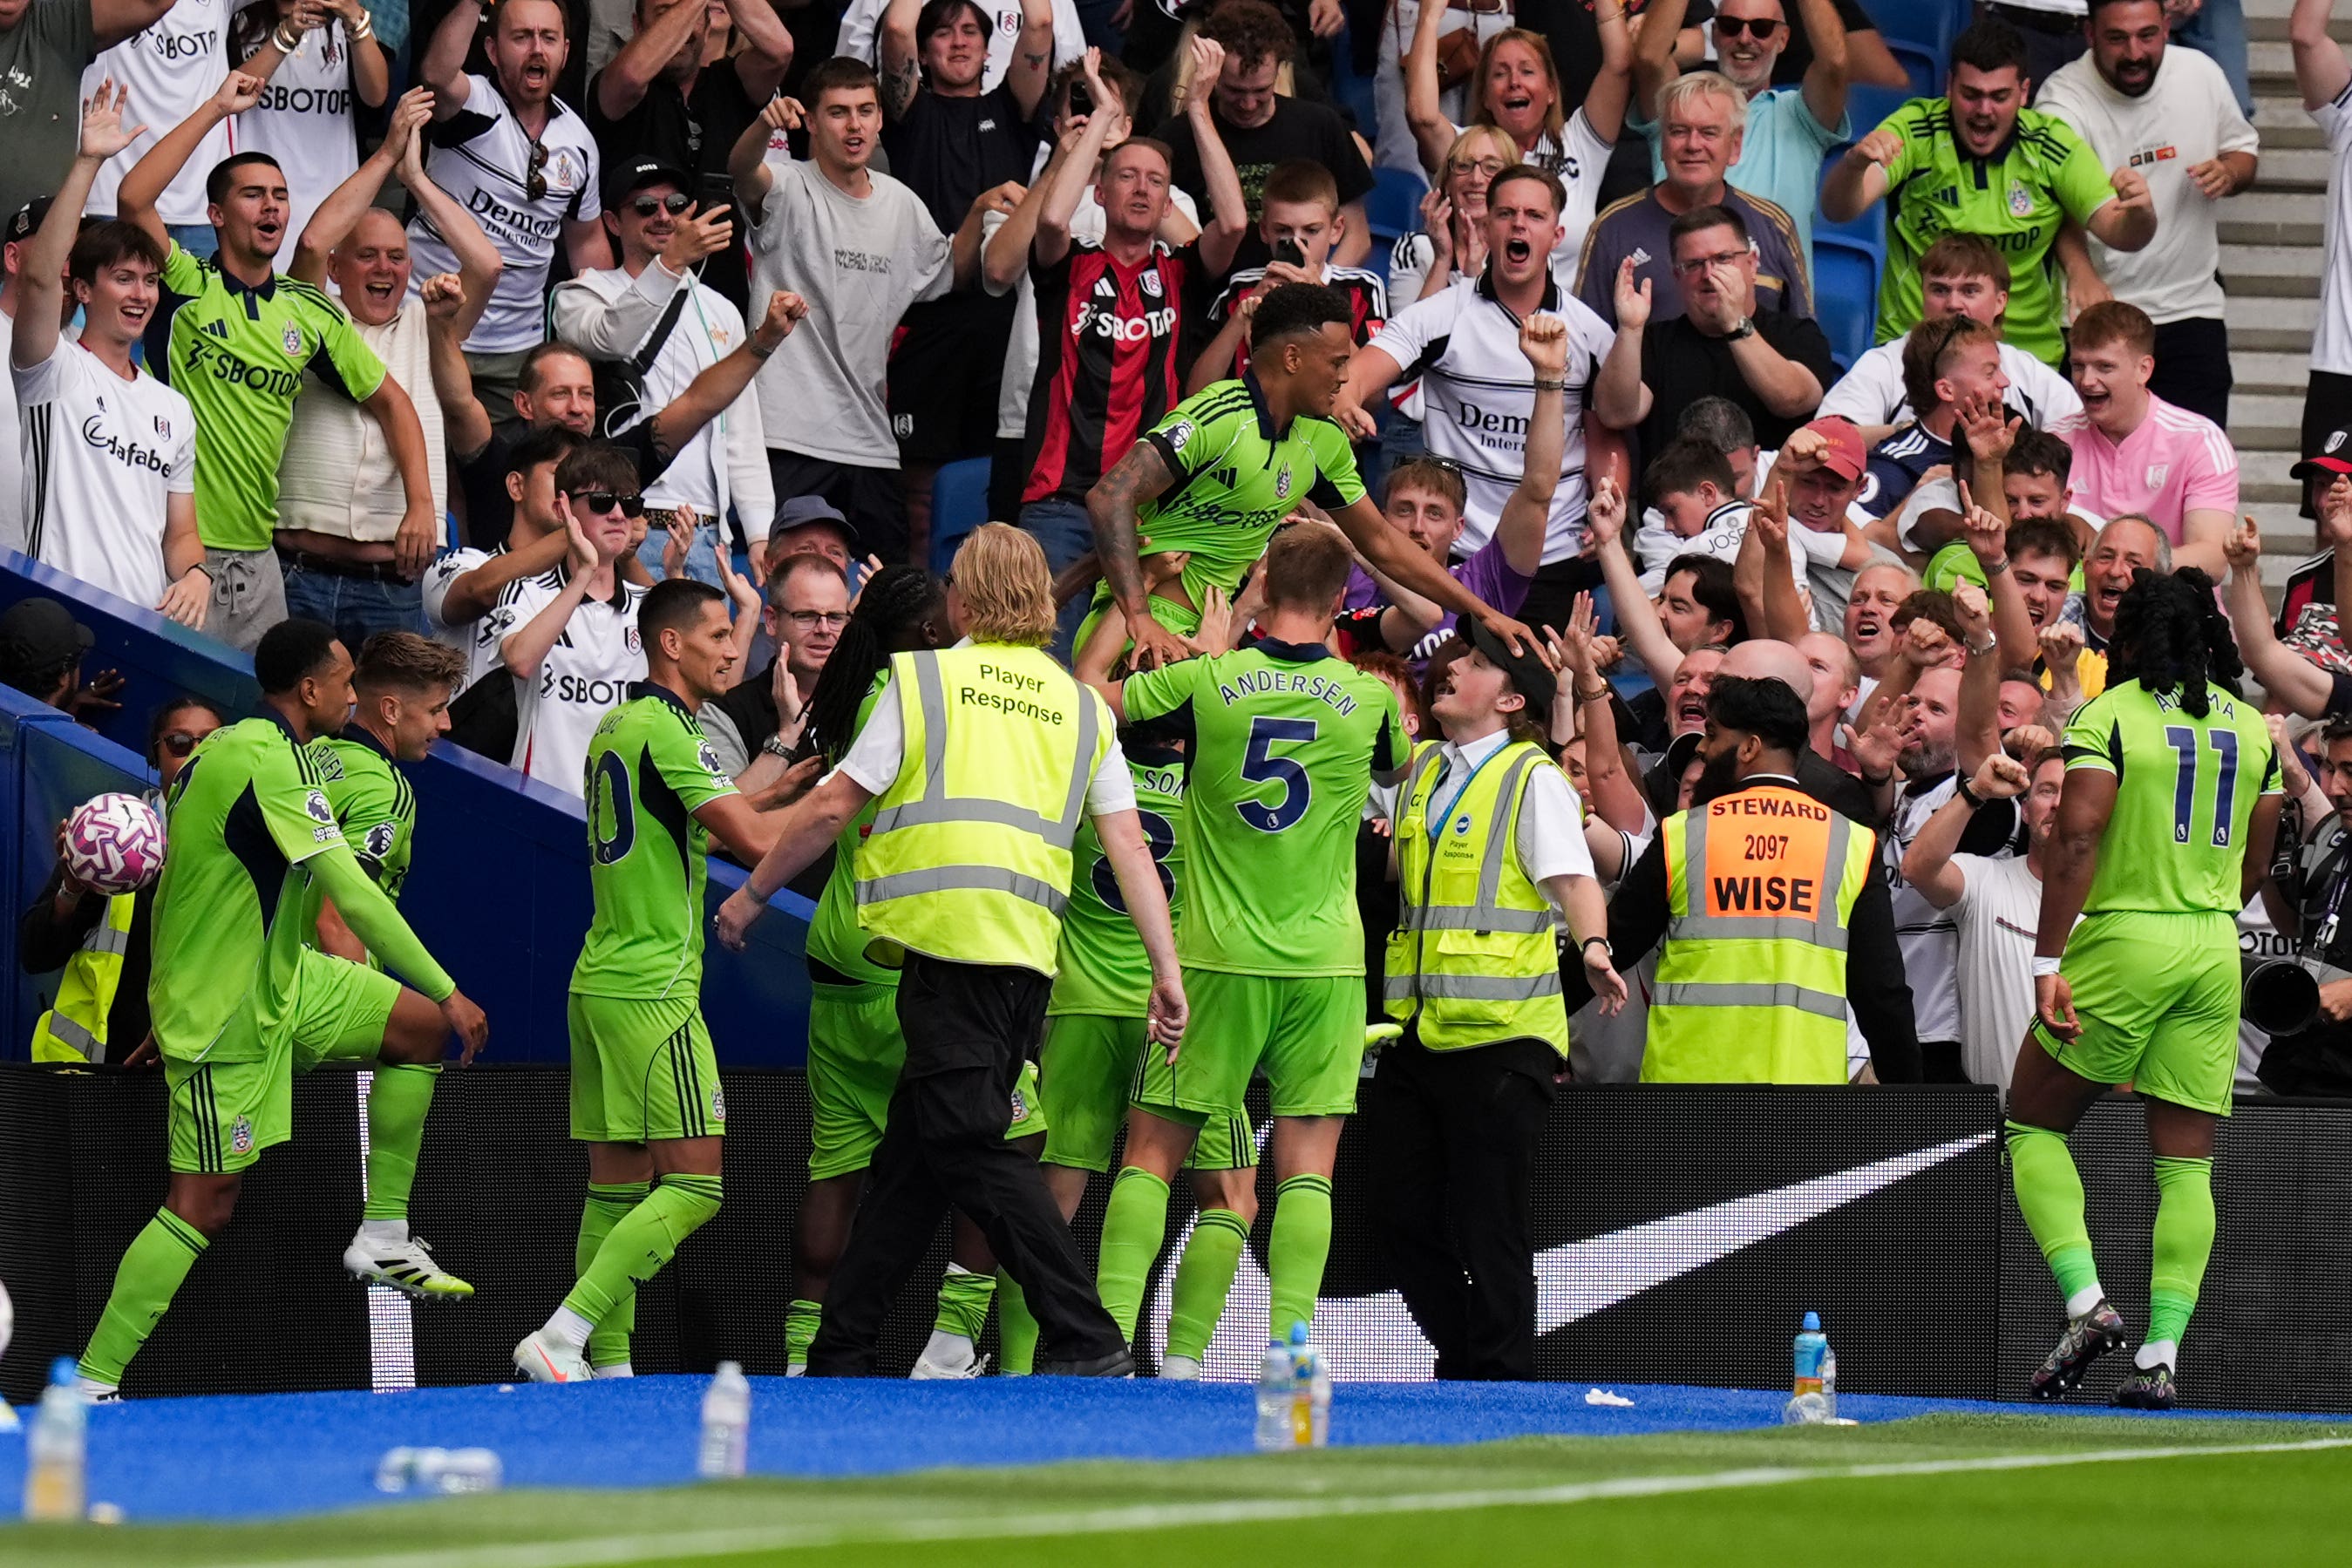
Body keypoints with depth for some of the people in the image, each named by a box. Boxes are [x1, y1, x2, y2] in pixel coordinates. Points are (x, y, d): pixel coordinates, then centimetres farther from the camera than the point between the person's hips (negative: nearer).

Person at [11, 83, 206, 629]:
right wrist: (88, 161, -20)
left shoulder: (173, 409, 22)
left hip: (153, 624, 6)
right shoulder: (55, 373, 3)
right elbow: (39, 276, -16)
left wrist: (194, 574, 0)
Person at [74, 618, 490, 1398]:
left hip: (274, 977, 10)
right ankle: (92, 1384, -8)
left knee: (419, 1028, 10)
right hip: (227, 1015, -10)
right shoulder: (272, 763, -24)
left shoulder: (224, 750, 6)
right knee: (203, 1205, -9)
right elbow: (354, 896, -25)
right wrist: (450, 991, -20)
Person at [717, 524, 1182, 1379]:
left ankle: (1086, 1340, -19)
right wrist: (1166, 970, 10)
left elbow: (834, 805, 4)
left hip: (949, 942, -6)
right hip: (1031, 952, 6)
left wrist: (752, 895, 17)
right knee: (911, 1152, 13)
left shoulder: (922, 678, 4)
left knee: (970, 1146, -8)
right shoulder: (1083, 707, 17)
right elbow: (1128, 843, 10)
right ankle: (841, 1356, 17)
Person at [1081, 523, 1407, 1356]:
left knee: (1151, 1152, 5)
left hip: (1218, 956, -1)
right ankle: (1289, 1349, -9)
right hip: (1326, 960, 1)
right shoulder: (1369, 699, -1)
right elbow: (1404, 766, 23)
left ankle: (1109, 1333, -5)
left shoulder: (1204, 682, -6)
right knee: (1308, 1167, 1)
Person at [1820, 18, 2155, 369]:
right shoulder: (1914, 131, -6)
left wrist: (2138, 212, -27)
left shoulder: (2052, 145, -1)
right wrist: (1854, 165, -39)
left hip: (2029, 351, 2)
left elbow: (2122, 234, -3)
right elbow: (1838, 209, -16)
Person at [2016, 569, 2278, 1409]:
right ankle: (2162, 1356, -3)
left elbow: (2077, 840, -17)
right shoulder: (2252, 727, 9)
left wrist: (2048, 964, -18)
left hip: (2123, 943, -5)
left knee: (2033, 1125, 11)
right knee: (2186, 1162, 5)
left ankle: (2087, 1304, -5)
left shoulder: (2108, 716, -7)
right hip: (2215, 951, 5)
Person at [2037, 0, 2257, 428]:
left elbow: (2244, 150, 19)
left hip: (2192, 311, 3)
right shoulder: (2065, 99, -16)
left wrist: (2229, 173, -7)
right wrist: (2080, 273, -53)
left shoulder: (2201, 72, 0)